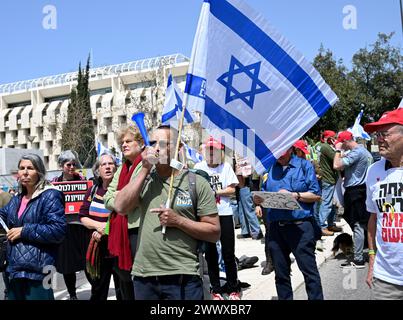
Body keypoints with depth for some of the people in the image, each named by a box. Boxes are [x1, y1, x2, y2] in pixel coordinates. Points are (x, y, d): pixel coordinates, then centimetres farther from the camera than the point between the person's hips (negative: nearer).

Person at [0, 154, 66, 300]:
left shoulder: (50, 196, -11)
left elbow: (58, 230, -20)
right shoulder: (17, 198, 15)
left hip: (37, 270, -8)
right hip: (15, 268, 8)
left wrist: (24, 231, -17)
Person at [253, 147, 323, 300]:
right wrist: (258, 199, -5)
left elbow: (316, 195, -3)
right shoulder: (269, 168, 13)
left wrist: (294, 195, -15)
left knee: (309, 271, -1)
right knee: (280, 273, 13)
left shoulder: (304, 165, 1)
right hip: (276, 227, 4)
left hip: (300, 225, -4)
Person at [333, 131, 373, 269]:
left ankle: (358, 260, -1)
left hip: (355, 191, -10)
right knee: (365, 223, 18)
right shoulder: (365, 151, 15)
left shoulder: (356, 153, -18)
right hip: (364, 189, 10)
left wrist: (338, 150, -12)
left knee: (357, 225, -6)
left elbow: (336, 166, -26)